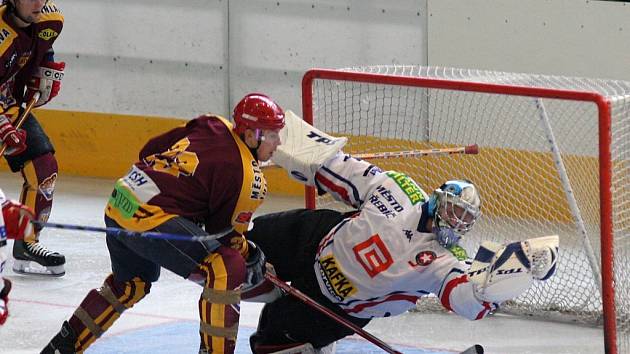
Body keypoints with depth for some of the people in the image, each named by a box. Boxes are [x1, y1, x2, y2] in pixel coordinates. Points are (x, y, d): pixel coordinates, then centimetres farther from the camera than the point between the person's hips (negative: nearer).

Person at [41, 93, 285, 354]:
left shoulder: (211, 125, 11)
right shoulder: (248, 178, -11)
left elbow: (150, 151, 20)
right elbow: (226, 235, -3)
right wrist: (251, 254, 14)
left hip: (119, 204, 10)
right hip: (152, 217, -10)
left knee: (131, 283, 33)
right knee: (229, 270, -11)